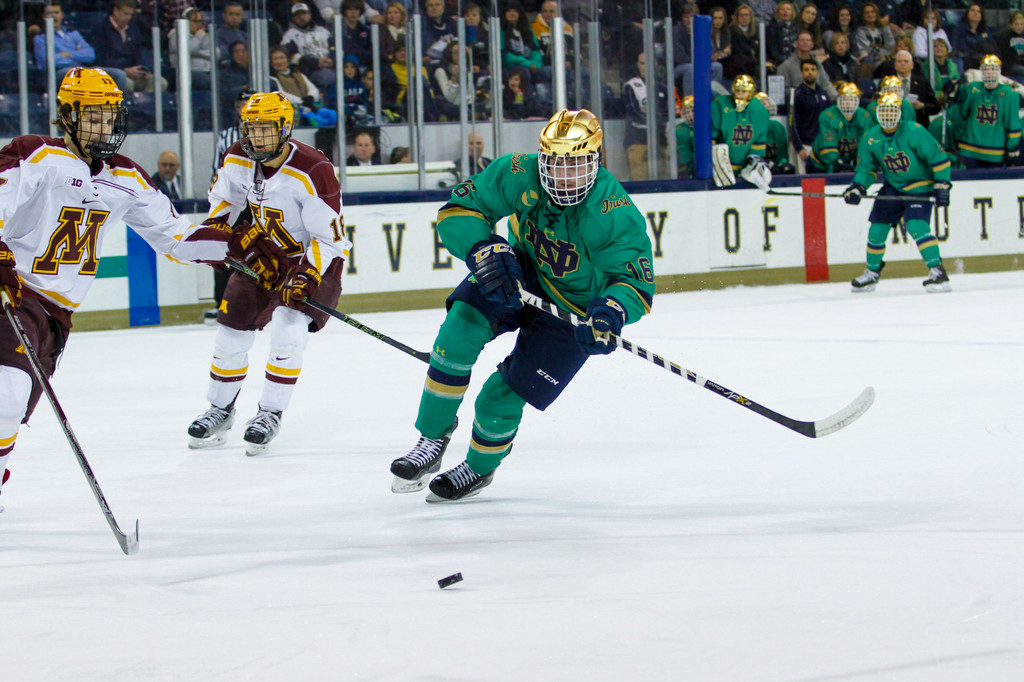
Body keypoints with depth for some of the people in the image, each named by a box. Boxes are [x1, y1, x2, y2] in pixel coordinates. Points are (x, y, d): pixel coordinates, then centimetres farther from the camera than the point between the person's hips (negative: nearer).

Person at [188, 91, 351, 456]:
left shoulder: (312, 172, -29)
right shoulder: (238, 160, -10)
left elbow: (330, 238, -25)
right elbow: (224, 197, 14)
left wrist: (307, 276, -34)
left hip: (315, 257, -6)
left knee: (288, 327, -24)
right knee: (233, 327, 4)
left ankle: (271, 413, -7)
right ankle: (220, 410, 26)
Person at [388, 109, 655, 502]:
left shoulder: (616, 216, -32)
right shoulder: (520, 176, -23)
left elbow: (635, 282, -29)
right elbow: (457, 210, -18)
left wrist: (611, 313, -50)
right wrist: (483, 249, -37)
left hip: (573, 307, -3)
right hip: (518, 272, 3)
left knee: (502, 398, -7)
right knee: (460, 328, -23)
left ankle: (480, 467, 28)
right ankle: (433, 439, -5)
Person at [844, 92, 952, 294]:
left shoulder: (914, 132, -22)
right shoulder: (870, 139, -6)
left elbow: (938, 158, -17)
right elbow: (866, 168, 7)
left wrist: (942, 185, -18)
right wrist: (858, 188, -9)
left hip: (920, 186, -6)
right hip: (893, 187, 6)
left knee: (916, 225, -25)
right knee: (877, 228, 5)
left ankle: (937, 271, -23)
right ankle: (872, 273, 26)